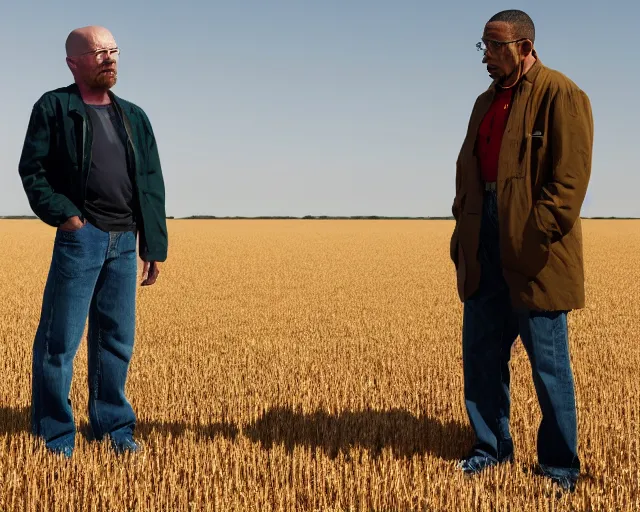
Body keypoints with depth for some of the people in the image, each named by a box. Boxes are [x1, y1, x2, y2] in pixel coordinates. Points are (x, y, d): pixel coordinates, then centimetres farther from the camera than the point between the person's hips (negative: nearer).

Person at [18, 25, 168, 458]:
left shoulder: (134, 117, 17)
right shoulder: (53, 108, 4)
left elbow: (152, 186, 15)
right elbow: (33, 170, -1)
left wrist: (155, 246, 10)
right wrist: (64, 215, -14)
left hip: (125, 243, 5)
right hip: (80, 236, -5)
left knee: (118, 338, 10)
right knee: (60, 339, -2)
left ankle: (114, 426, 23)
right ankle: (54, 437, 9)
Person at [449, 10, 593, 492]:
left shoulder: (561, 96, -8)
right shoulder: (487, 102, 17)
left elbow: (569, 177, -16)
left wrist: (536, 238, -21)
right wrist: (462, 231, 9)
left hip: (534, 252, -8)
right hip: (486, 247, 8)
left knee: (548, 362, 3)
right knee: (480, 352, 13)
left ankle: (560, 464, 17)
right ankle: (491, 447, 28)